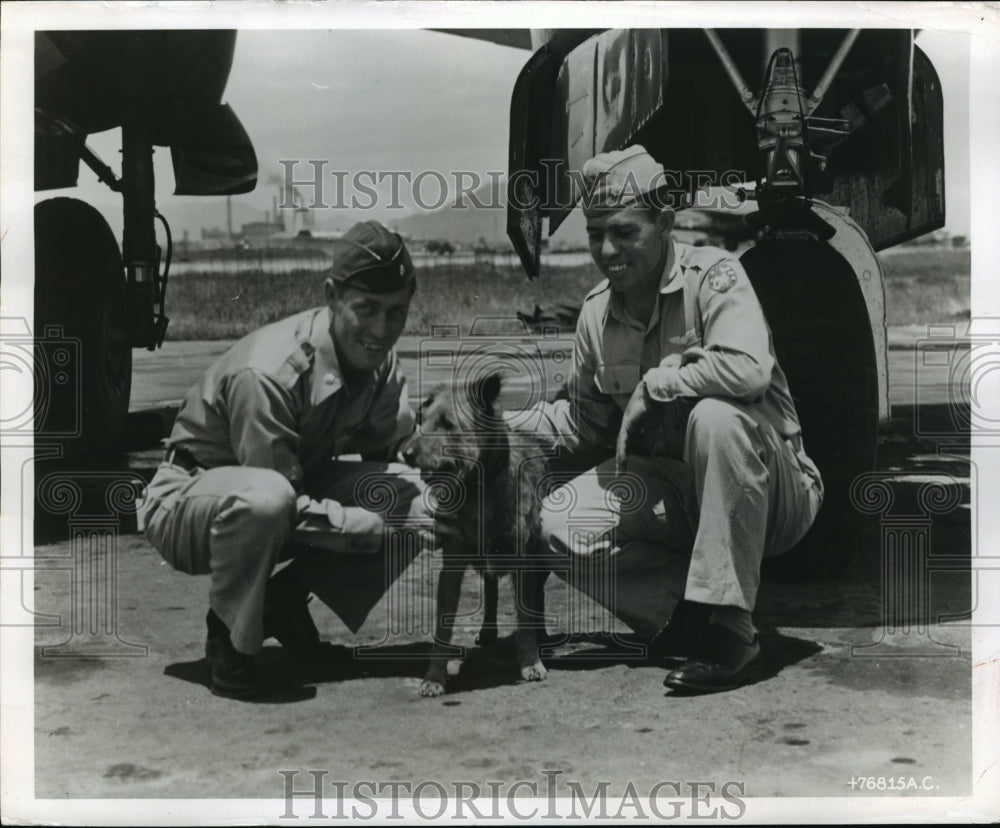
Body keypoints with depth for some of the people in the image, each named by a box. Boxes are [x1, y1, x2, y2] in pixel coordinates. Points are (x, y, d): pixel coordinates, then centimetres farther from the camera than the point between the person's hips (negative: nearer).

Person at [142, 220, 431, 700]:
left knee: (415, 495, -13)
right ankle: (230, 640, -16)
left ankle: (286, 599, 4)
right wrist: (377, 527, -32)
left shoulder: (381, 363, -8)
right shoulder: (267, 374, -32)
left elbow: (389, 453, 0)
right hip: (185, 504, -7)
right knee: (264, 500, -42)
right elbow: (284, 508, -30)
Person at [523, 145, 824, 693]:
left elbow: (747, 368, -36)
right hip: (677, 493, 6)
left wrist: (652, 386, -23)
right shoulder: (596, 312, 3)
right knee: (563, 522, -14)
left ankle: (732, 632, -28)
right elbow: (586, 421, 15)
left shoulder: (712, 274, -16)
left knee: (716, 416, -38)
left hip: (773, 491, -5)